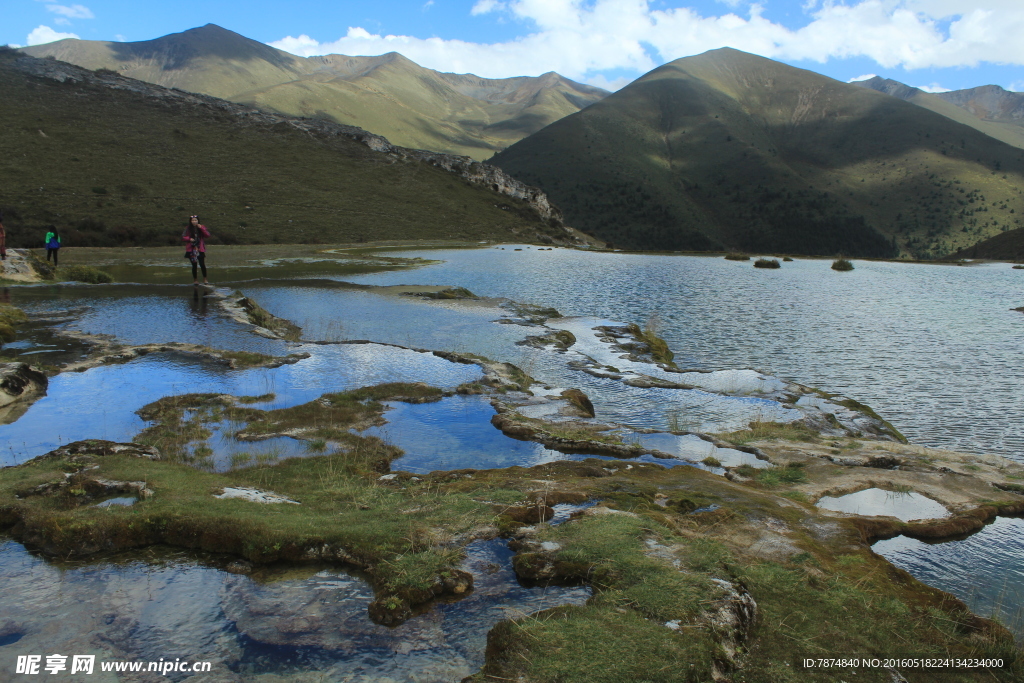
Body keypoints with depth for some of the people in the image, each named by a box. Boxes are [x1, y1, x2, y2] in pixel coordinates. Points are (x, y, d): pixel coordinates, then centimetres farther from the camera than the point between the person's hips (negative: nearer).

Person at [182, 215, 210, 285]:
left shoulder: (201, 227, 3)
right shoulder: (188, 228, 2)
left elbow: (208, 235, -9)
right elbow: (183, 237, 3)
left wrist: (201, 228, -18)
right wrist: (189, 239, -15)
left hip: (200, 249, 0)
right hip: (191, 249, 0)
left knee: (202, 264, -5)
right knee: (194, 265, 3)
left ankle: (205, 279, 11)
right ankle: (195, 280, 16)